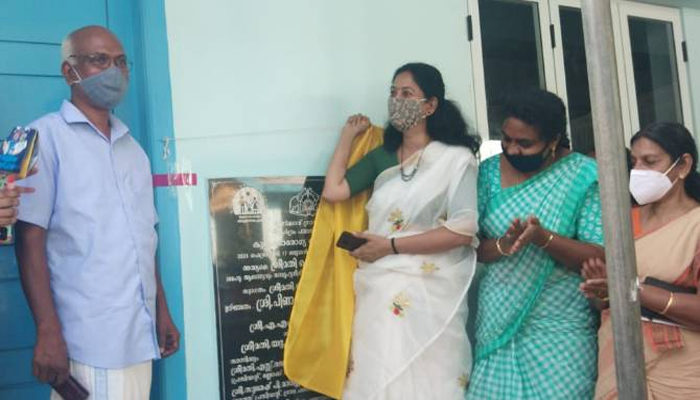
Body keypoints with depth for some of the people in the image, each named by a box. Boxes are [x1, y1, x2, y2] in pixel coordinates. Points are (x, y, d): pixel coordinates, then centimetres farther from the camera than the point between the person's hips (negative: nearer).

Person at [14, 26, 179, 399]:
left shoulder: (132, 148, 16)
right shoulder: (46, 136, -3)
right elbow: (30, 240, -9)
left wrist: (162, 311, 14)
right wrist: (48, 332, -15)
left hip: (139, 335, 6)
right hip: (87, 341, -6)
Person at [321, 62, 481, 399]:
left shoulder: (456, 158, -3)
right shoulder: (382, 157, 13)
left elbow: (462, 231, -12)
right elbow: (333, 191, 2)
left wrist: (390, 246, -12)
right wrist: (348, 135, 12)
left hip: (429, 292, -5)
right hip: (379, 291, 5)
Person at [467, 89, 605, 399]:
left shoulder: (583, 176, -6)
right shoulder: (489, 172, 3)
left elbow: (601, 257, -9)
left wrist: (544, 237, -23)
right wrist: (502, 245, -21)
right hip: (495, 323, 3)